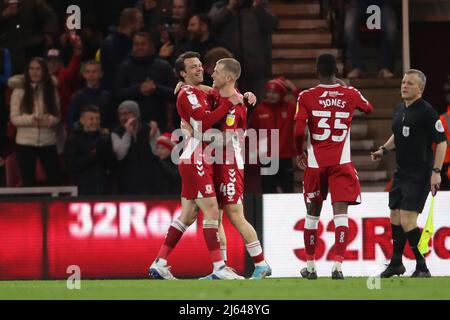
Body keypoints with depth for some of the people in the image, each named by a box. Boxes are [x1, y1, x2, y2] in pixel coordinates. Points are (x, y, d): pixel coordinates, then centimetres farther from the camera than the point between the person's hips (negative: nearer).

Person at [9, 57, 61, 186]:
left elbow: (58, 116, 6)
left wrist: (50, 120, -17)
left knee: (54, 179, 1)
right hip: (25, 143, -1)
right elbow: (14, 118, -3)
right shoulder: (19, 90, 0)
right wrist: (30, 119, -22)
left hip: (48, 142, 1)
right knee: (28, 181, 5)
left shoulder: (51, 90, 6)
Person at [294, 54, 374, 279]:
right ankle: (338, 265, -18)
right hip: (342, 163, 0)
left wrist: (299, 153, 9)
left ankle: (310, 266, 19)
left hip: (315, 163, 0)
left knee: (313, 213, 13)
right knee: (340, 212, -5)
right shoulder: (350, 95, 2)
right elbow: (369, 108, 24)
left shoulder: (306, 97, -4)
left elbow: (298, 131, -9)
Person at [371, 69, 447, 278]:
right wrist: (384, 149, 11)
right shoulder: (399, 109, 10)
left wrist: (436, 171, -20)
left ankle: (422, 268, -7)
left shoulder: (426, 112, -14)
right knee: (395, 217, 15)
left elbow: (441, 142, -14)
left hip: (420, 173, -8)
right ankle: (396, 264, 30)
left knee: (407, 220, -15)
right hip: (401, 172, 8)